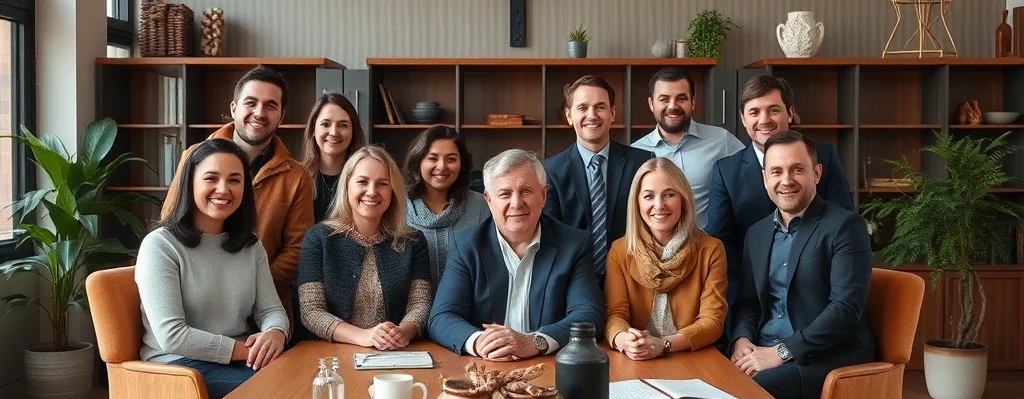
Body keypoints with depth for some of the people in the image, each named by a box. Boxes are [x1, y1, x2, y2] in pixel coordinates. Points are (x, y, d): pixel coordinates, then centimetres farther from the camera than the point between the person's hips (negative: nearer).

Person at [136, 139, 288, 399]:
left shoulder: (251, 245, 12)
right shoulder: (160, 245, -9)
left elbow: (271, 309, 5)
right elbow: (171, 337, -16)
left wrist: (275, 334, -20)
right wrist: (248, 350, -19)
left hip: (242, 360, 6)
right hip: (179, 365, -6)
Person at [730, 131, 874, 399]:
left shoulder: (845, 226, -7)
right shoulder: (756, 233, 13)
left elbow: (846, 308, -16)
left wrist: (781, 352, -20)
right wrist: (742, 340, -5)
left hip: (827, 358, -5)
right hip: (763, 352, 6)